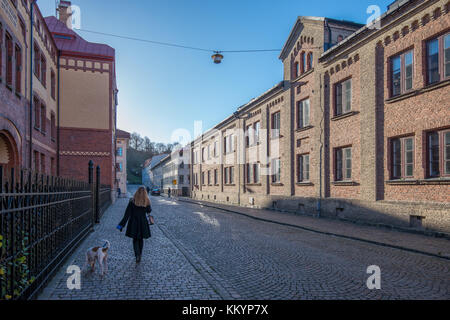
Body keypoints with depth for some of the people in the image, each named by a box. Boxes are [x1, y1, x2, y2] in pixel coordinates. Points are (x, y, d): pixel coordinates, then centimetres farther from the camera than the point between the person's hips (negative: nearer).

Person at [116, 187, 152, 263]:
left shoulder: (132, 201, -10)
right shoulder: (147, 201, -7)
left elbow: (127, 214, -11)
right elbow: (149, 211, 9)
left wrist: (122, 224, -8)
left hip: (134, 223, -1)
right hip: (143, 223, 1)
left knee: (135, 240, 8)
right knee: (141, 239, 18)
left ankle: (137, 255, -9)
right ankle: (139, 254, 28)